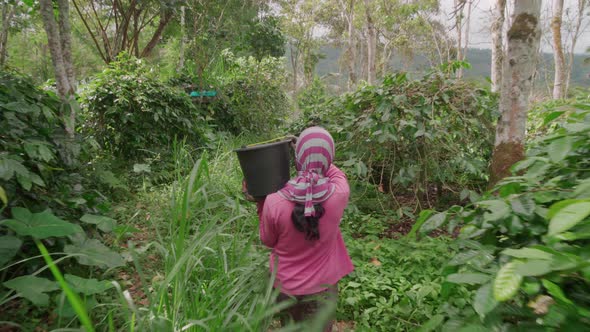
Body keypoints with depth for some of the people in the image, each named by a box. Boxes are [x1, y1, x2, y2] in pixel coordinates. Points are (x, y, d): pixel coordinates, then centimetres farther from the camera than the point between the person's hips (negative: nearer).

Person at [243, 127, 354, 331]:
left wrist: (261, 203, -1)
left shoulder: (274, 203, -26)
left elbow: (268, 241, -5)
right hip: (321, 288, 0)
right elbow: (337, 174, 3)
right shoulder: (339, 194, -24)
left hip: (284, 286, 0)